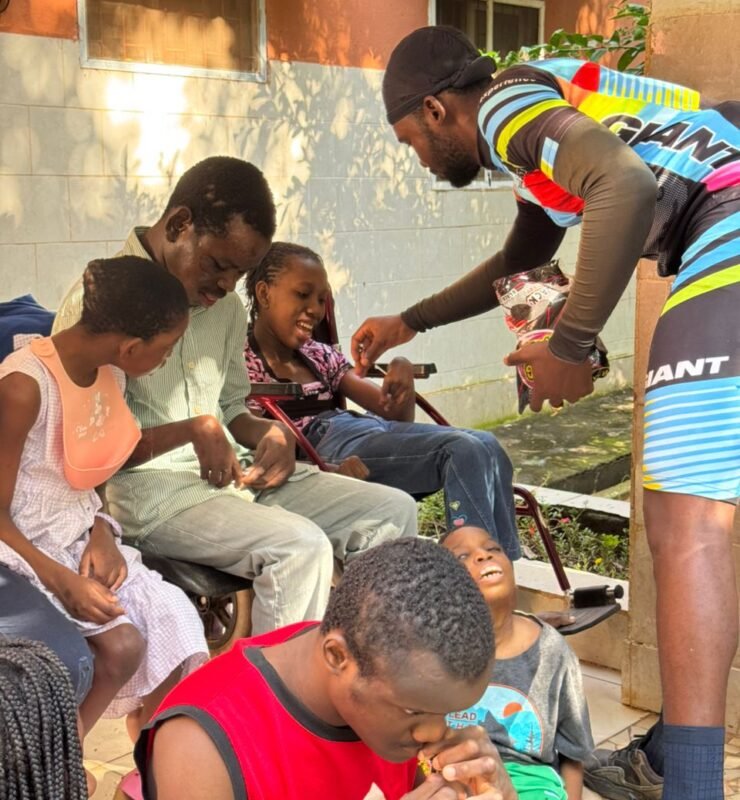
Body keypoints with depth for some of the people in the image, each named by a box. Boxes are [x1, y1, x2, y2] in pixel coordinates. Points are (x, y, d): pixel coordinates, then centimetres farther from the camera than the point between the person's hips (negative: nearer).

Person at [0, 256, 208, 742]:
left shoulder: (109, 373, -1)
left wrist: (101, 532, -8)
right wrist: (62, 580, -27)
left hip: (79, 537, 7)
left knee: (176, 622, -11)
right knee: (122, 644, -22)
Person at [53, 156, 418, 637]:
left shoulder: (227, 308, 12)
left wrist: (271, 433, -1)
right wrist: (191, 430, -21)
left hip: (238, 475, 8)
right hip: (152, 490, -8)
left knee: (393, 511, -3)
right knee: (300, 547, -30)